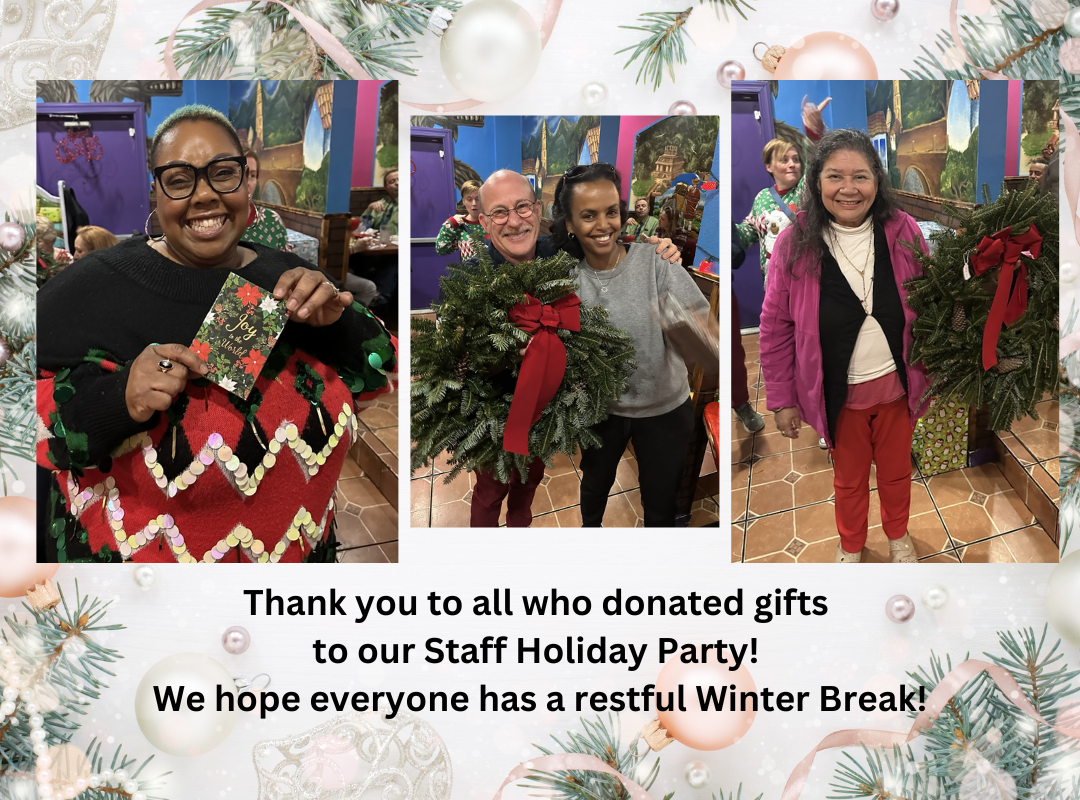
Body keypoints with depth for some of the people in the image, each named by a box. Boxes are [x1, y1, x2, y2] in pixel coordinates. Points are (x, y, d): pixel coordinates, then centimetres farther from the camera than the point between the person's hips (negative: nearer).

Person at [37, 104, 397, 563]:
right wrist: (116, 400, -32)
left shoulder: (288, 280, -3)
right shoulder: (94, 288, -14)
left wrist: (335, 323, -18)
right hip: (137, 553, -3)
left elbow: (379, 378, 1)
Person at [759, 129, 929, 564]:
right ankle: (850, 544, 49)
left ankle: (898, 533, 52)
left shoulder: (902, 232, -13)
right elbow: (776, 327, -9)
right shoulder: (795, 244, -17)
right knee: (849, 476, 21)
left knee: (896, 469, 23)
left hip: (896, 384, 1)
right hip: (840, 392, -1)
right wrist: (781, 399, -6)